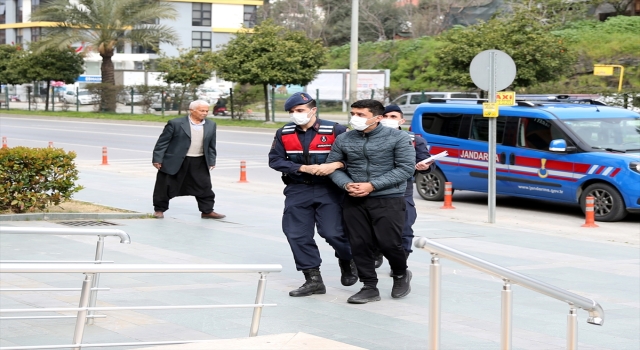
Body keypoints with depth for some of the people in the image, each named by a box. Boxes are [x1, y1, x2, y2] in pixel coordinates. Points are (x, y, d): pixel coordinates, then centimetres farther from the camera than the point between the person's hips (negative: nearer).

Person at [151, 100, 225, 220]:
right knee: (165, 187, 4)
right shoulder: (176, 123, -9)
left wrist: (211, 161, 8)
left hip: (199, 163, 4)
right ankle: (159, 209, 19)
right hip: (175, 162, -4)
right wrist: (157, 159, -9)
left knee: (204, 187, 5)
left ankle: (207, 211, 17)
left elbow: (211, 145, 14)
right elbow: (162, 142, -6)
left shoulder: (211, 125, 6)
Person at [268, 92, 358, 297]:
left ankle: (347, 261, 24)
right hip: (297, 191, 4)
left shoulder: (335, 131, -6)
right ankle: (313, 279, 12)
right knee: (297, 235, 1)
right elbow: (275, 160, 0)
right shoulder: (284, 134, 4)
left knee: (333, 233, -9)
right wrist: (303, 168, -12)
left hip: (328, 190, -4)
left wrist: (335, 165, -23)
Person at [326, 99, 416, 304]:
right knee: (359, 244, 1)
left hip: (388, 200, -3)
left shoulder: (398, 138, -5)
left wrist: (372, 185, -15)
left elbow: (406, 168, -8)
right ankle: (369, 287, 14)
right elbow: (333, 165, 11)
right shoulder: (343, 140, 6)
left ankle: (401, 275, 24)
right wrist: (346, 185, -11)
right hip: (354, 201, 4)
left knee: (389, 243, -6)